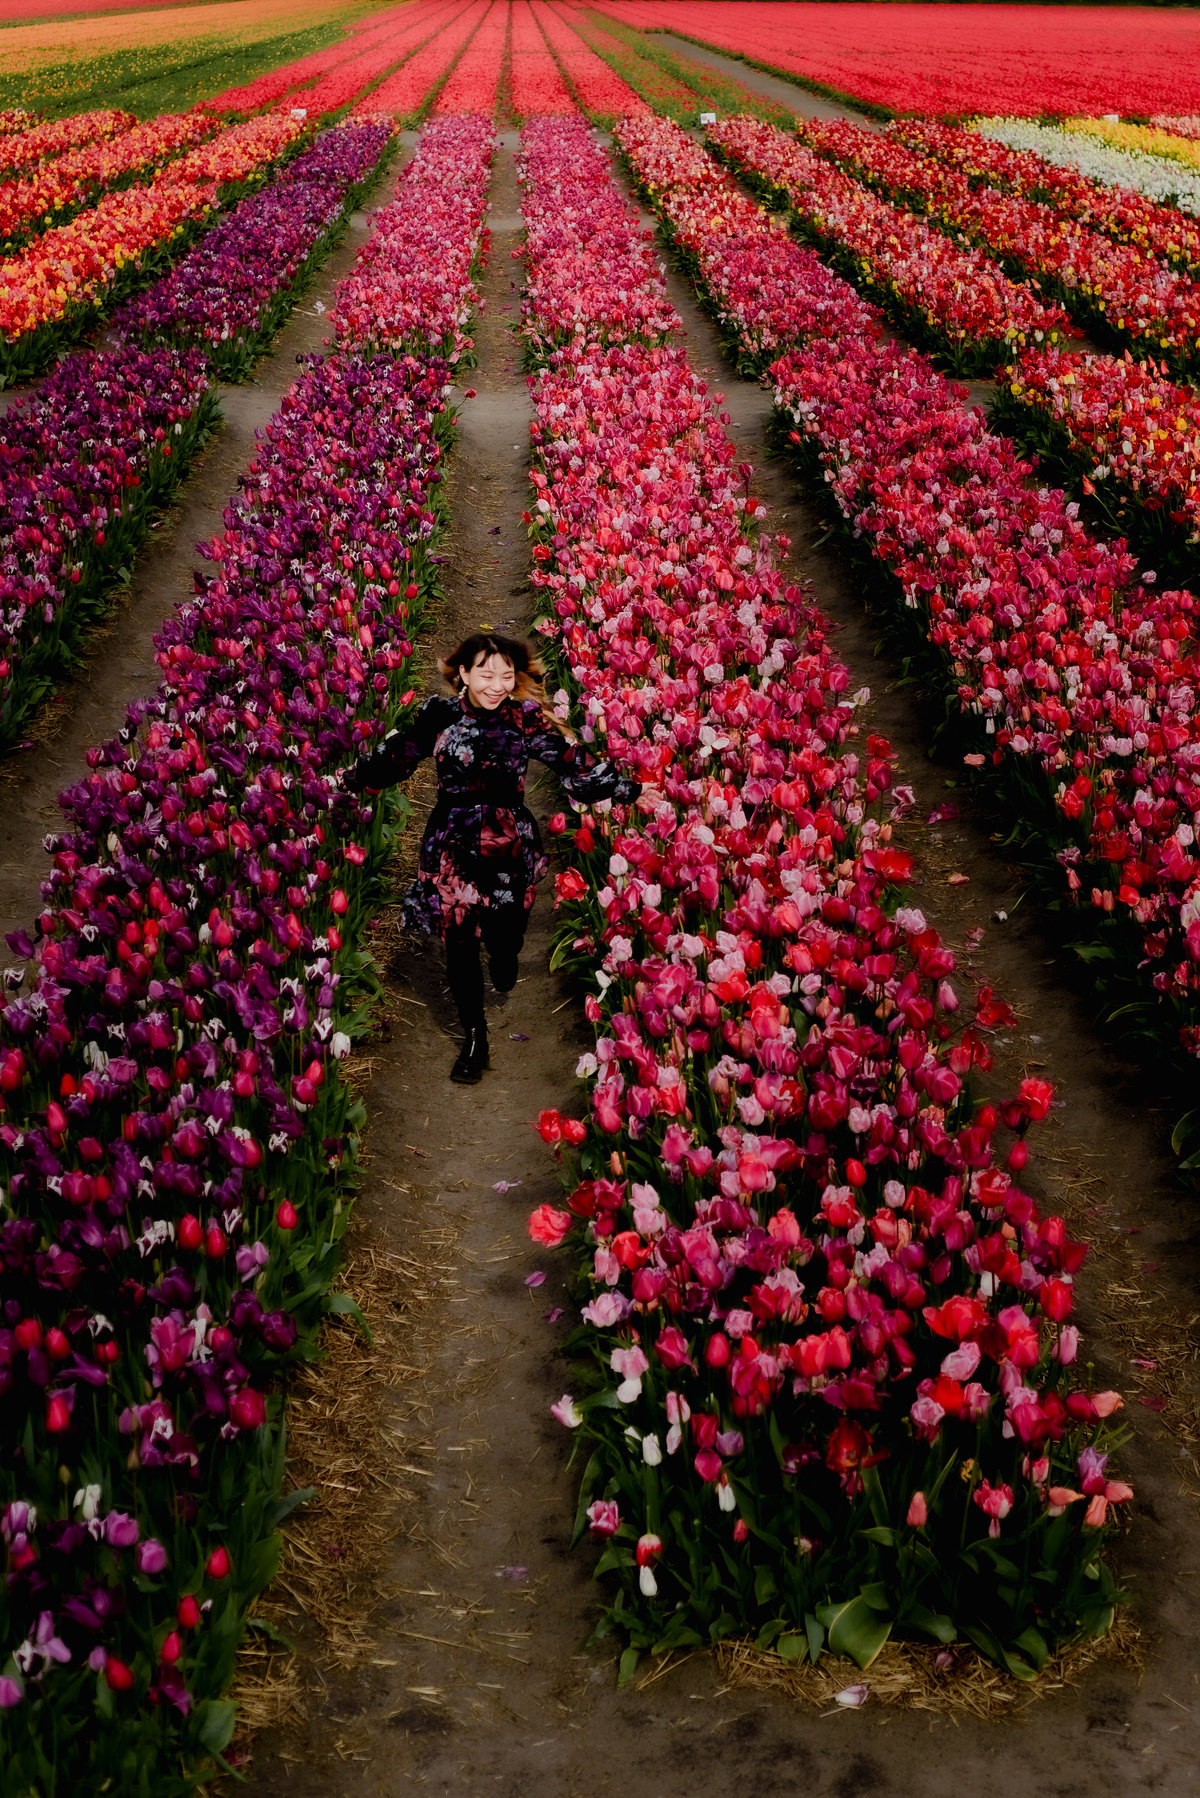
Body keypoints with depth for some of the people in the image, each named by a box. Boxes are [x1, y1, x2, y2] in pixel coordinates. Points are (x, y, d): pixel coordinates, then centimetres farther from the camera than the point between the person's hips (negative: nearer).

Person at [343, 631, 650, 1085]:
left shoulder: (528, 719, -6)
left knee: (504, 932, 5)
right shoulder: (438, 716, -4)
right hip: (452, 849, 1)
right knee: (459, 941, 3)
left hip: (511, 847, 0)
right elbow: (393, 758, 10)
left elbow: (575, 764, 0)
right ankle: (473, 1037, 22)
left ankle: (504, 964, 47)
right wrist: (345, 780, 16)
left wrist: (631, 790, 1)